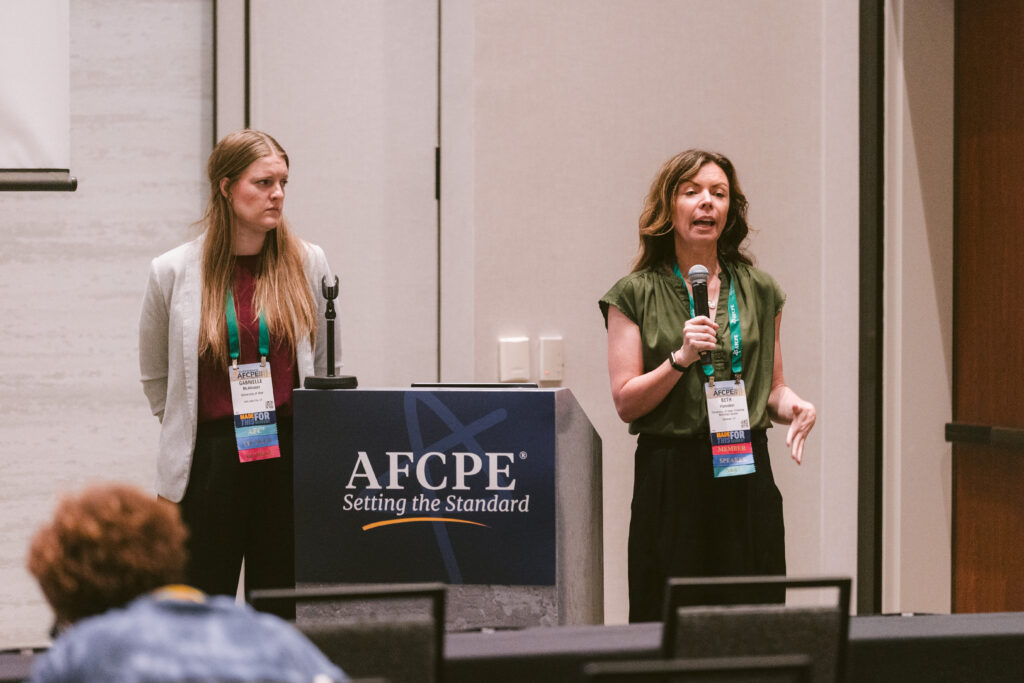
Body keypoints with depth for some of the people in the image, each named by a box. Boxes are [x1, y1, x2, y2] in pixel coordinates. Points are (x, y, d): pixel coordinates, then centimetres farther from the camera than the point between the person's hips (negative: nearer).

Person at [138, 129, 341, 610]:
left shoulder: (308, 264, 3)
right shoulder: (174, 272, -1)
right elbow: (155, 377, 13)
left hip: (288, 457, 1)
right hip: (209, 460, -1)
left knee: (282, 615, 6)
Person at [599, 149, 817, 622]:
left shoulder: (759, 291, 12)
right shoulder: (636, 294, 2)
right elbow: (625, 403, -2)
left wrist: (793, 405, -5)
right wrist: (681, 357, -15)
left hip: (746, 475, 3)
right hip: (670, 478, -3)